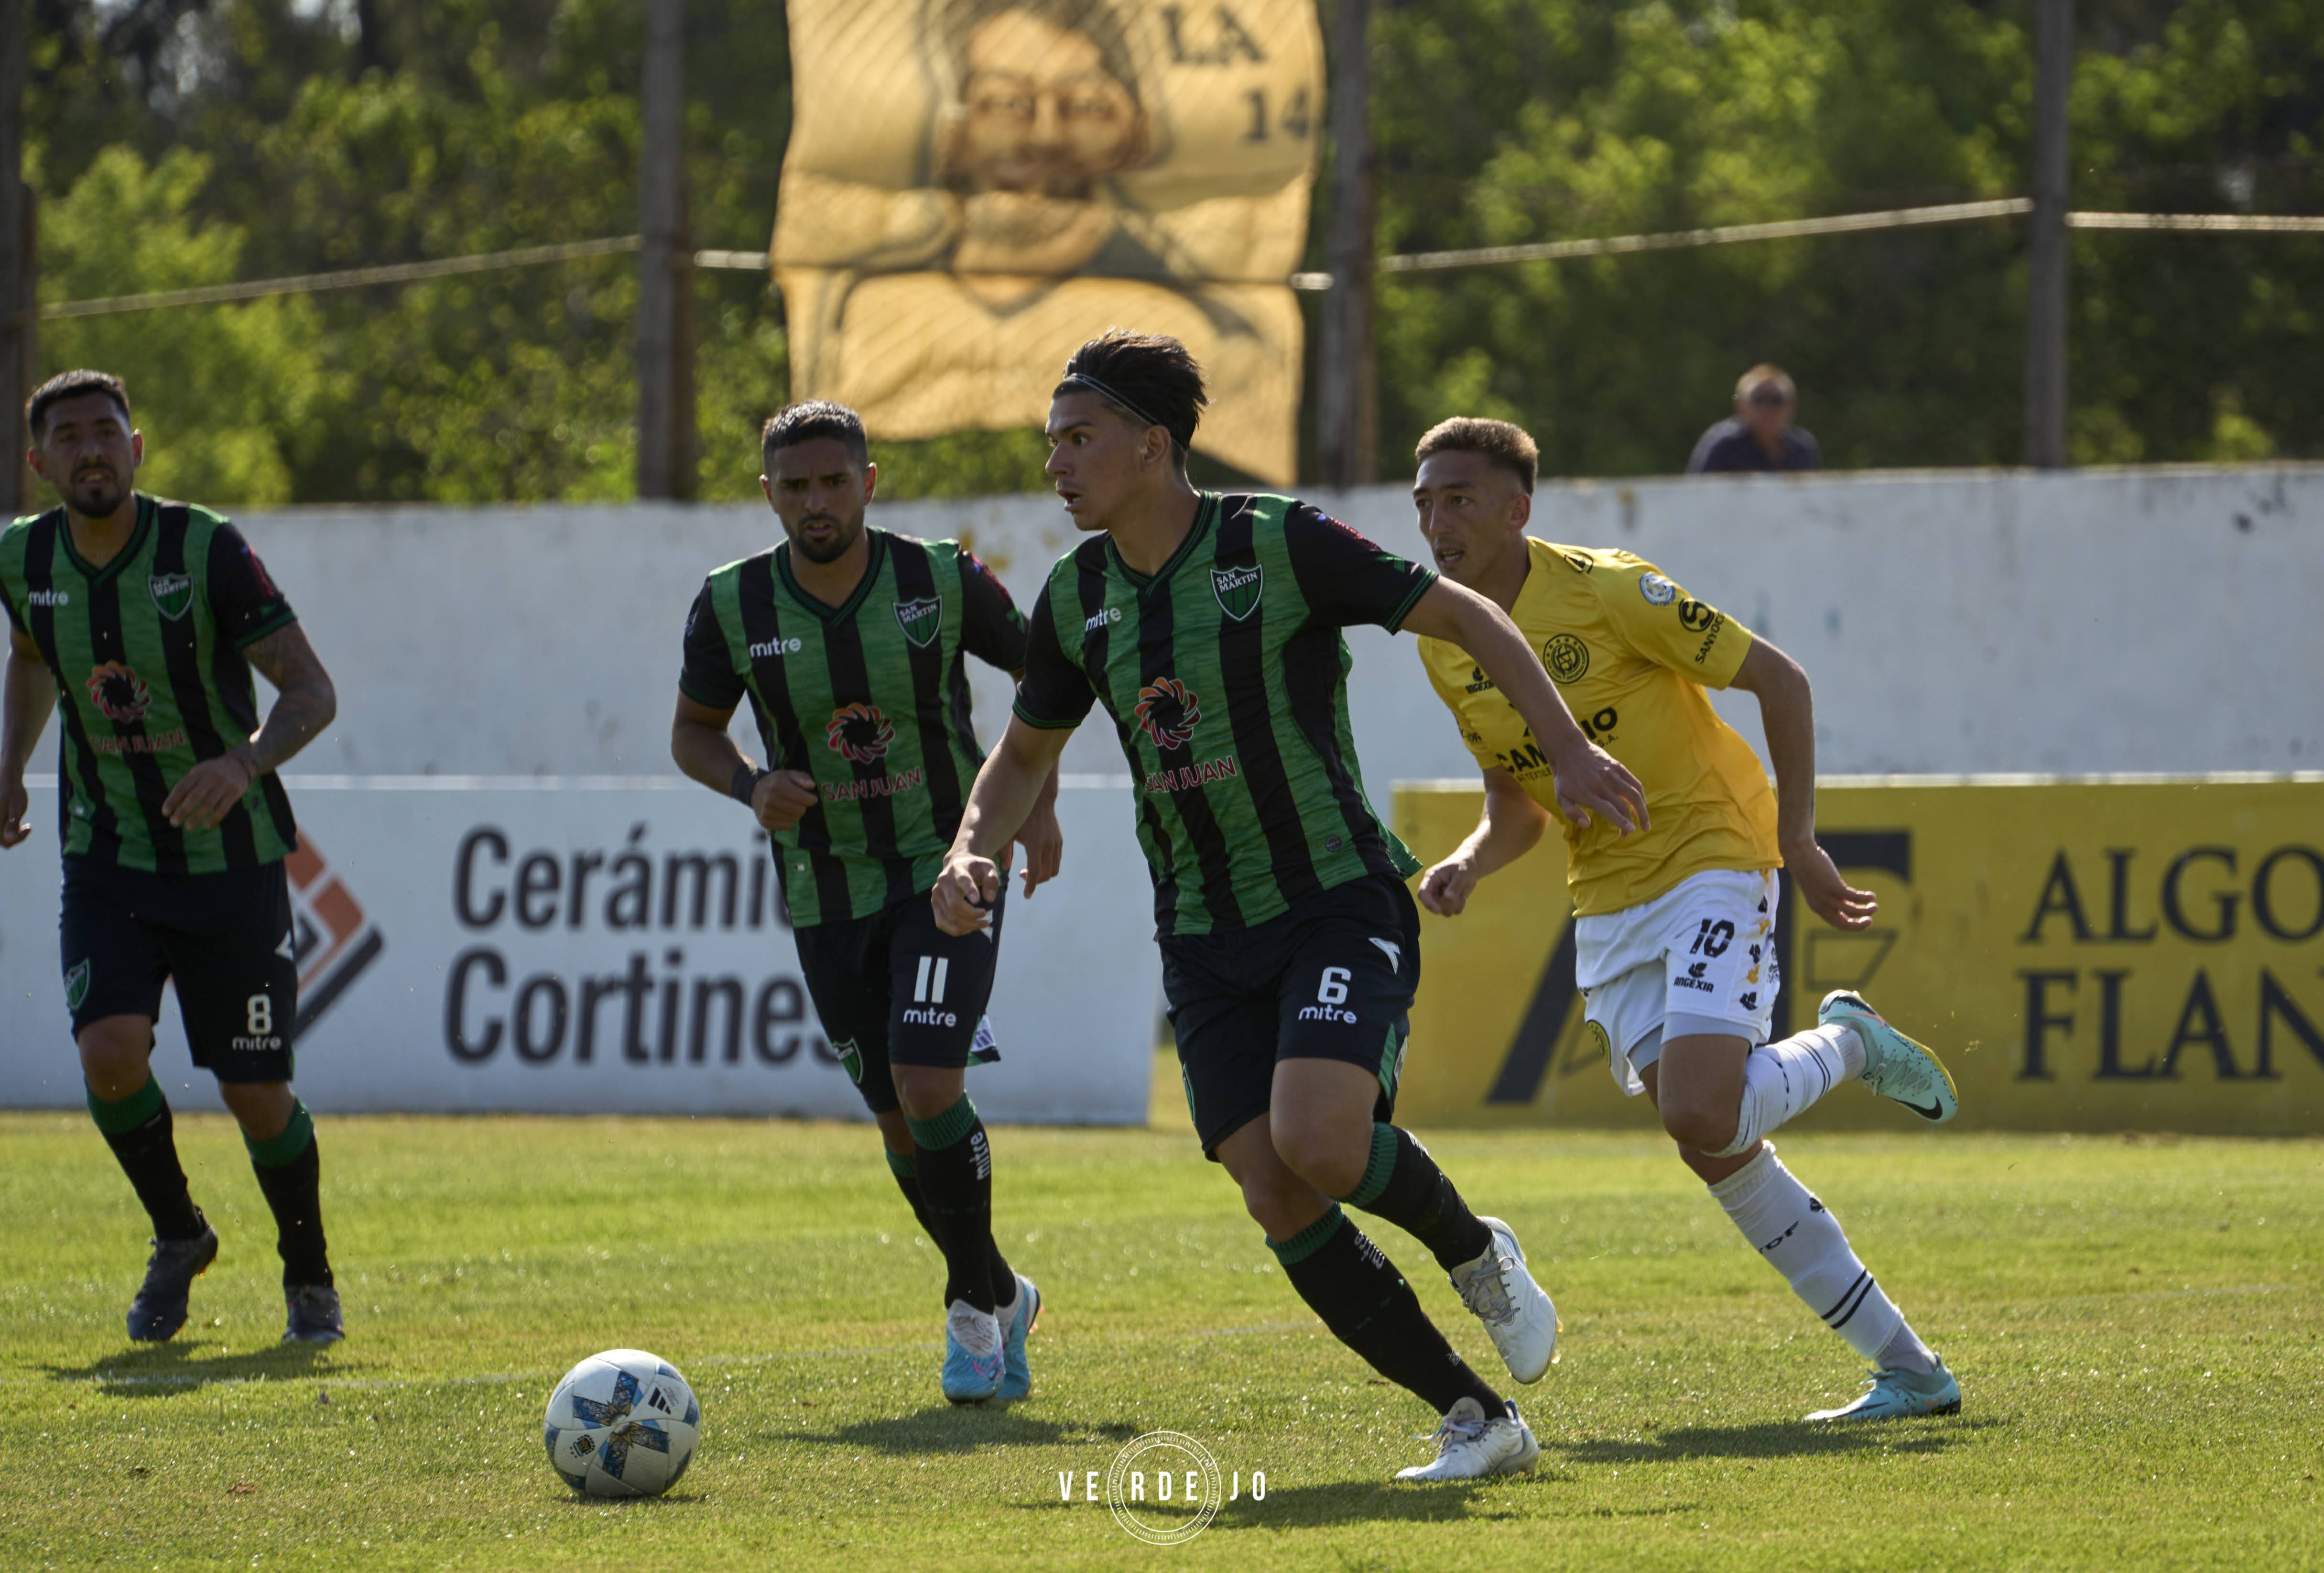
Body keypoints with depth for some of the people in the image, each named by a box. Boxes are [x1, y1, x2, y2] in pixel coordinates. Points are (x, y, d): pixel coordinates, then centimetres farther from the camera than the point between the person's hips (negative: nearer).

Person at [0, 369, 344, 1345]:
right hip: (107, 858, 2)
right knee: (111, 1057, -20)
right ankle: (178, 1239, 8)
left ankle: (309, 1277, 26)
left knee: (257, 1096, -1)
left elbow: (312, 693, -16)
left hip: (231, 861, -2)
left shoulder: (207, 551, -16)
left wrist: (242, 763, -35)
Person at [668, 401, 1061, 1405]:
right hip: (827, 896, 3)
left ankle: (974, 1303, 1)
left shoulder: (943, 580, -11)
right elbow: (692, 730, 8)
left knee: (927, 1087, -20)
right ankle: (1000, 1300, 29)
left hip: (946, 870, -3)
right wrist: (751, 787, -13)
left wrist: (1039, 802, -5)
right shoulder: (732, 606, -8)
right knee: (900, 1125, 7)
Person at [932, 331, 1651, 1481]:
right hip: (1205, 942, 5)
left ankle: (1478, 1255, 5)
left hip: (1340, 902, -5)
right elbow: (1025, 754, 20)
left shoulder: (1277, 544, -11)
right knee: (1279, 1205, -9)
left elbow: (1465, 617, -3)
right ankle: (1478, 1420, 3)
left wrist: (1569, 752, -11)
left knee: (1316, 1141, -27)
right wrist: (972, 852, 1)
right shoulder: (1076, 598, 6)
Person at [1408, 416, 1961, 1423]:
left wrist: (1797, 839, -13)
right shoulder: (1444, 648, 5)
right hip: (1607, 903, 7)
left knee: (1701, 1114, -26)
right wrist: (1467, 865, -5)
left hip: (1711, 857, -6)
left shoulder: (1606, 592, -14)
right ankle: (1906, 1369, 9)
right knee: (1716, 1151, 0)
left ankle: (1848, 1046, 8)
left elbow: (1779, 679, -10)